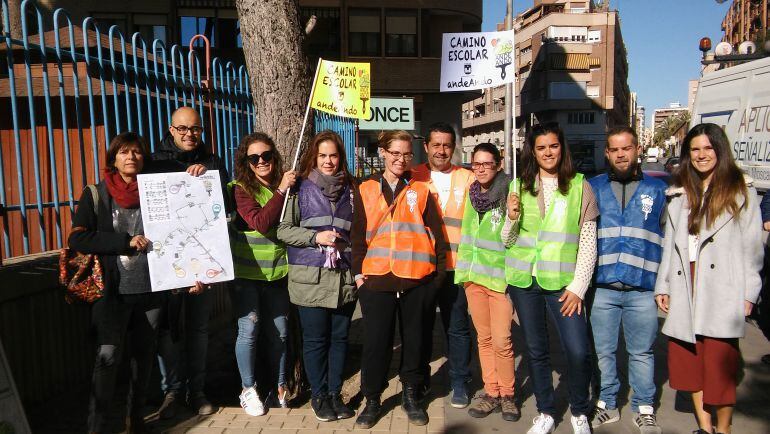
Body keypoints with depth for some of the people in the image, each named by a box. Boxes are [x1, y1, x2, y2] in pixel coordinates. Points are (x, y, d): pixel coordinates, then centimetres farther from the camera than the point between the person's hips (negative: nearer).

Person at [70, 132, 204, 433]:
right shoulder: (96, 195, 1)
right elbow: (77, 239, -8)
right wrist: (126, 241, -17)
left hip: (150, 290, 3)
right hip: (112, 291, -2)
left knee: (144, 355, 11)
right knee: (109, 355, -13)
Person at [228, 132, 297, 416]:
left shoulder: (283, 186, 5)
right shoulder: (240, 189, -8)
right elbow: (260, 223, -23)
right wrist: (281, 190, -21)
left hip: (277, 272, 4)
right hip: (247, 272, -4)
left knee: (279, 331, 10)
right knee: (249, 329, 0)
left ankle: (279, 385, 26)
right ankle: (248, 389, 18)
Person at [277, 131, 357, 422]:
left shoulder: (349, 189, 11)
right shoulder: (301, 188, 0)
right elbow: (283, 230, -2)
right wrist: (316, 237, -14)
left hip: (344, 277, 3)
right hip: (311, 277, -3)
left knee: (339, 337, 10)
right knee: (315, 340, 5)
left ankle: (335, 392, 25)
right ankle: (319, 395, 22)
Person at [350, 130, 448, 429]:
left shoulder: (420, 191, 7)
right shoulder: (366, 190, 7)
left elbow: (435, 233, 6)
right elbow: (358, 235, 7)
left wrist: (439, 270, 2)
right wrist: (358, 271, 1)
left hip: (417, 280, 0)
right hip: (376, 279, 0)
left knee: (413, 339, 11)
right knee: (376, 340, 4)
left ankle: (410, 395, 28)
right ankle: (372, 399, 21)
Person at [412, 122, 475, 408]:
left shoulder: (467, 178, 4)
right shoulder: (413, 178, 6)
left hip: (455, 265, -1)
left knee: (457, 327, 6)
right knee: (421, 325, 14)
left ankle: (459, 383, 21)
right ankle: (420, 380, 30)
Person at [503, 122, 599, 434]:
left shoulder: (580, 186, 1)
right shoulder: (519, 186, 7)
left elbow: (588, 242, 0)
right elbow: (507, 241, 10)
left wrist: (578, 286, -6)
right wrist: (512, 218, -11)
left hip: (563, 283, -2)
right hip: (524, 280, 2)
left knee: (578, 352, -9)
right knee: (536, 350, 12)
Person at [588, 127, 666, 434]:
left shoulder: (658, 189, 8)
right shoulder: (592, 187, 7)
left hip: (643, 288, 0)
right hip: (602, 287, 1)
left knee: (642, 352, 9)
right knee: (603, 351, 10)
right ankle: (606, 404, 27)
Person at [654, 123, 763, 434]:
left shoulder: (741, 191, 4)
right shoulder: (679, 194, 16)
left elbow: (752, 246, 1)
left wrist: (749, 292, -4)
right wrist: (663, 286, 10)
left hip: (722, 291, -4)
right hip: (685, 289, 4)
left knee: (720, 366, -3)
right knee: (689, 361, 7)